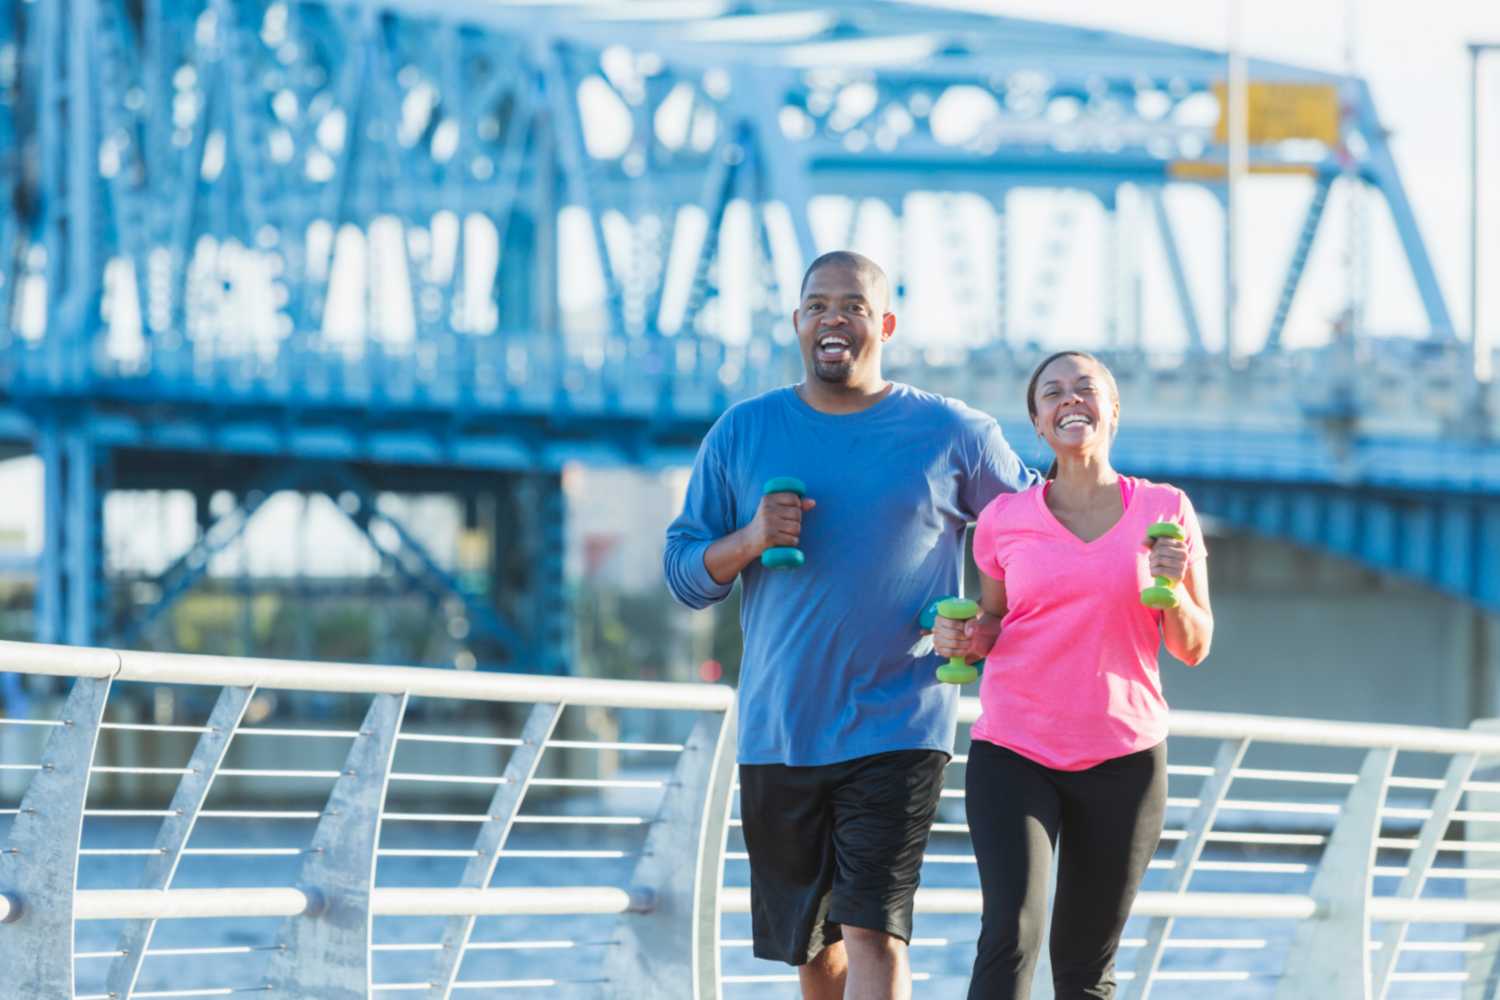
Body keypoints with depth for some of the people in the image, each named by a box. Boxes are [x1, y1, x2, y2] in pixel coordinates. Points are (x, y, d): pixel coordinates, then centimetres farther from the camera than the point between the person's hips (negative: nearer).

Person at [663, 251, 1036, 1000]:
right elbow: (684, 573, 8)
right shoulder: (742, 432, 7)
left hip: (897, 733, -3)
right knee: (811, 939, 13)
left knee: (872, 931, -15)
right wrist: (751, 540, -12)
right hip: (777, 734, 3)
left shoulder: (950, 433, 2)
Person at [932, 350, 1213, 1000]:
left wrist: (1172, 590, -16)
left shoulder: (1165, 511, 1)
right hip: (1013, 752, -1)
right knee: (1011, 934, -20)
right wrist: (960, 639, -7)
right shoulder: (1004, 520, 2)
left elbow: (1193, 647, 4)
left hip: (1124, 758, 1)